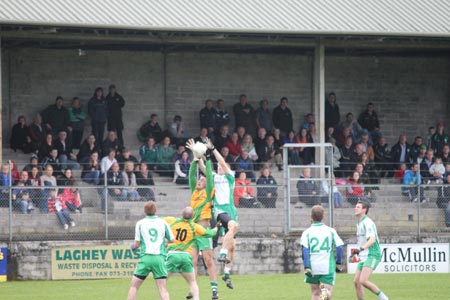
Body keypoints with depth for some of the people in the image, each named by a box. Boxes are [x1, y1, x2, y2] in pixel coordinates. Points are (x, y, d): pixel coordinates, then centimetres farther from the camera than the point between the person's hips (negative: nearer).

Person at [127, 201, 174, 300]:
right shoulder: (163, 223, 6)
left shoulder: (140, 223, 3)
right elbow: (172, 240, 12)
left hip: (145, 258, -1)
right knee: (162, 288, -2)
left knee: (134, 286, 8)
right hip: (160, 258, 1)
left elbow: (136, 244, 3)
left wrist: (133, 247, 26)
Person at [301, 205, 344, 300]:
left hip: (313, 267, 0)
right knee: (328, 292, -4)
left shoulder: (307, 232, 1)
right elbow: (339, 247, 0)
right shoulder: (330, 231, 4)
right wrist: (339, 263, 13)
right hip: (328, 267, 0)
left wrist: (306, 267, -13)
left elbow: (304, 250, -11)